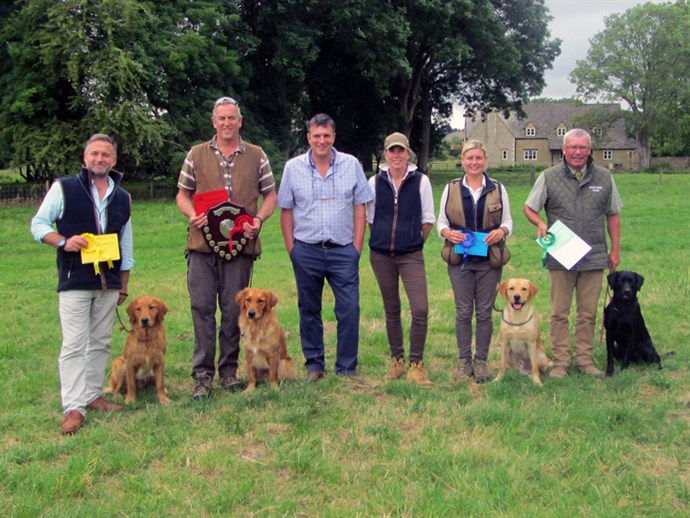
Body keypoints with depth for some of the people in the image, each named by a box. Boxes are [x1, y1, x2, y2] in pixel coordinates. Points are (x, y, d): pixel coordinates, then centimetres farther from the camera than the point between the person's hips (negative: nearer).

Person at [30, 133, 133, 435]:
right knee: (74, 345, -7)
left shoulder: (122, 197, 12)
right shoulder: (63, 188, 0)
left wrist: (124, 285, 16)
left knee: (101, 342, 10)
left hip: (109, 283, 4)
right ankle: (73, 408, -6)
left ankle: (92, 395, 21)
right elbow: (39, 224, 1)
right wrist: (64, 242, -18)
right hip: (74, 282, -4)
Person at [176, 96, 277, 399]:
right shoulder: (196, 155, 9)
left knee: (233, 309, 6)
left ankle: (229, 370, 19)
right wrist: (192, 214, -8)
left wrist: (259, 219, -6)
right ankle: (202, 374, 7)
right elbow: (182, 193, 12)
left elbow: (270, 194, 12)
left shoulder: (256, 156, 9)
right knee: (202, 306, -1)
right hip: (202, 243, 0)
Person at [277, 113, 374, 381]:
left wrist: (357, 245, -2)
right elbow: (286, 210, 5)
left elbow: (360, 207, 4)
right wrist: (291, 248, -1)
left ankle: (347, 368, 10)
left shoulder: (351, 165, 3)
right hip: (306, 251, 1)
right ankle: (314, 364, 23)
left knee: (349, 310, -2)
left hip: (343, 250, 0)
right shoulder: (293, 167, 3)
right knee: (309, 311, 10)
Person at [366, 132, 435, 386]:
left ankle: (415, 365, 0)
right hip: (381, 255, 2)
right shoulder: (375, 182, 3)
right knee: (391, 310, 11)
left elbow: (428, 219, 4)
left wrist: (415, 242, 6)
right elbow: (370, 217, 11)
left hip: (411, 255, -2)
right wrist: (383, 240, 10)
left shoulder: (421, 181, -1)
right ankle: (397, 360, 24)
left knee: (420, 309, -12)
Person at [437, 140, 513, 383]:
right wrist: (448, 233, -14)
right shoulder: (451, 189, 6)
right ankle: (464, 360, 13)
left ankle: (481, 360, 15)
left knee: (484, 312, 4)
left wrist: (501, 231, -12)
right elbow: (441, 221, 8)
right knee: (463, 311, 3)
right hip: (460, 259, 0)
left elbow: (508, 220, 10)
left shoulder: (498, 189, 7)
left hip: (489, 259, 0)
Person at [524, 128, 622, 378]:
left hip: (594, 258, 2)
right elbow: (529, 207, 6)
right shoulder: (549, 177, 0)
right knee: (559, 313, 3)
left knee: (588, 313, 9)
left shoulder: (604, 178, 6)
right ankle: (560, 362, 12)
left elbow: (613, 215, 12)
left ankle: (585, 360, 20)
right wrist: (540, 223, -15)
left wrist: (615, 250, 9)